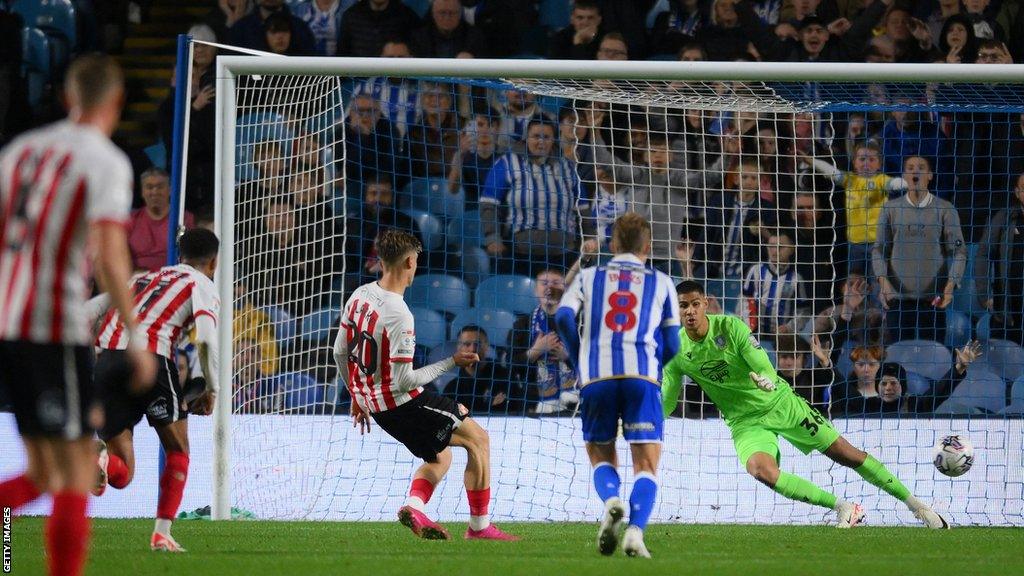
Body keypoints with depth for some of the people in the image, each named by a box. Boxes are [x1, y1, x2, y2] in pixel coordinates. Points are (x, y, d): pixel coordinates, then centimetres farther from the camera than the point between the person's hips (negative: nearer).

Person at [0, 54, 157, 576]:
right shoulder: (107, 162, -6)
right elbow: (109, 255, -16)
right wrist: (136, 341, -13)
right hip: (56, 331, -6)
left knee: (44, 475, 15)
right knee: (76, 477, 0)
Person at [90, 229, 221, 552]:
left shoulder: (142, 279, 31)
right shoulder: (202, 286, 13)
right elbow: (206, 340, -5)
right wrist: (211, 390, 6)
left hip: (106, 358, 4)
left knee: (121, 474, 7)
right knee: (178, 452, 18)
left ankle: (100, 458, -28)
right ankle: (162, 534, 8)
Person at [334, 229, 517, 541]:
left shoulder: (360, 296, 0)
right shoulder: (398, 316, -26)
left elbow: (340, 352, 10)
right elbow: (404, 381, -24)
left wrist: (357, 396, 24)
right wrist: (452, 363, -15)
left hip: (372, 399, 9)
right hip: (402, 402, -9)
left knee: (440, 456, 23)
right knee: (478, 439, 5)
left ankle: (414, 505, -3)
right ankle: (479, 526, 6)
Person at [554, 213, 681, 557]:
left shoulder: (589, 277, 19)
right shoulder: (660, 283, 18)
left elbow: (563, 317, 1)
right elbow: (671, 346, 15)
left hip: (596, 377, 1)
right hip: (642, 375, -1)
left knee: (601, 457, 17)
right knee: (646, 467, 0)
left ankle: (611, 501, -15)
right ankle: (635, 531, -24)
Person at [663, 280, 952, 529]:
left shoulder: (730, 327, -17)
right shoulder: (676, 351, -10)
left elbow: (765, 368, -19)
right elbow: (665, 404, -5)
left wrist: (767, 381, -43)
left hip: (780, 403, -1)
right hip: (746, 422, 1)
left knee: (846, 453, -1)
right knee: (761, 470, -30)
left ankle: (916, 505, 14)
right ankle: (843, 508, -18)